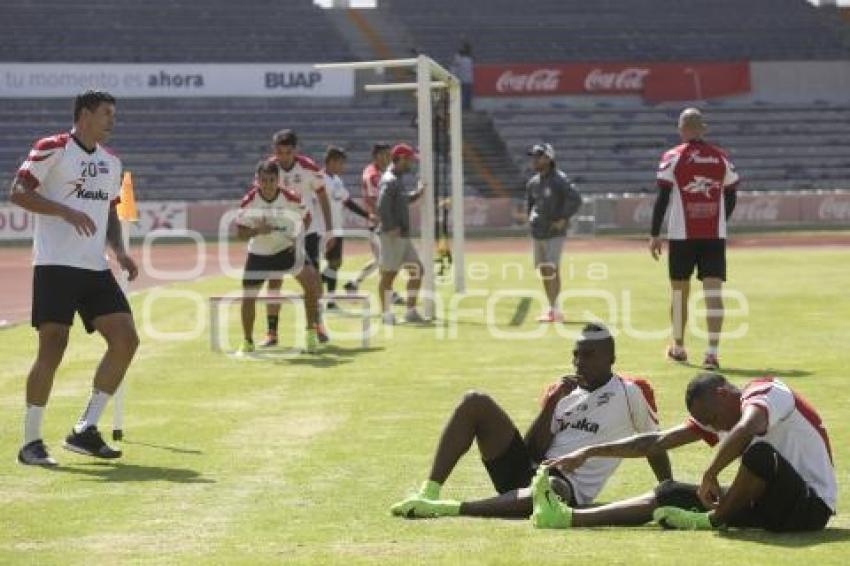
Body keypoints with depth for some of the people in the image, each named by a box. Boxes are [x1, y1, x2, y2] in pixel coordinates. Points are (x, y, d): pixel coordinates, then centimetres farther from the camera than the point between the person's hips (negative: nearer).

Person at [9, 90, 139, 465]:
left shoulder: (111, 162, 17)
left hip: (96, 268, 7)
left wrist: (119, 251, 8)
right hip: (55, 265, -7)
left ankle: (85, 430, 5)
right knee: (52, 349, -9)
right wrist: (66, 210, -23)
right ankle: (31, 442, 3)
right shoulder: (52, 149, -5)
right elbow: (18, 192, -11)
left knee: (126, 340, -4)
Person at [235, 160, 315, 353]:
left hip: (287, 248, 0)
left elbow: (306, 217, 0)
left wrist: (298, 236, -15)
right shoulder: (249, 201, -17)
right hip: (259, 253, 0)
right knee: (248, 296, -1)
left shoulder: (291, 198, -17)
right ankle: (247, 342, 18)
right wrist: (257, 230, -31)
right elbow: (241, 232, -11)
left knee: (310, 281, -17)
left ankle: (311, 333, -3)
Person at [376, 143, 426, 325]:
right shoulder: (390, 180, -14)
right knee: (389, 274, -2)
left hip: (403, 236, 10)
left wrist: (416, 194, 12)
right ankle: (386, 314, 5)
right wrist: (390, 228, -24)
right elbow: (382, 207, -24)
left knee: (416, 269, 9)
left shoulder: (398, 180, 17)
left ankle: (411, 312, 12)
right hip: (392, 236, -10)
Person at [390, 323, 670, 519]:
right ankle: (429, 493, -21)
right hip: (528, 471, 6)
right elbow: (533, 451, 8)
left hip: (570, 487, -6)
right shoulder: (562, 392, 17)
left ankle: (447, 509, -45)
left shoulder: (630, 393, 4)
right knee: (475, 403, -9)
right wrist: (552, 404, -4)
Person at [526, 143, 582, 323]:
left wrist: (563, 220, -21)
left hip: (555, 233, -7)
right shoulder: (533, 182, 9)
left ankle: (554, 310, -13)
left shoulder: (559, 180, -13)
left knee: (552, 269, -14)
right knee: (543, 270, 10)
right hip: (537, 233, 7)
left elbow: (576, 199, -23)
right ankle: (552, 308, 18)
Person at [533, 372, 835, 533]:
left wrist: (710, 476, -29)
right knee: (671, 494, 0)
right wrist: (589, 452, 3)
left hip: (811, 506, -8)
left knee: (760, 452, -36)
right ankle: (569, 517, -7)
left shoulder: (765, 392, -16)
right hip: (771, 500, 8)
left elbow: (746, 429, -39)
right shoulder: (716, 417, 9)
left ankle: (713, 520, -14)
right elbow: (656, 442, 8)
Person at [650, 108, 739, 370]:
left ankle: (678, 348, 27)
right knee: (713, 292, -3)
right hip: (715, 235, 2)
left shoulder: (673, 158, -4)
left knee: (679, 291, 13)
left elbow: (662, 198, -7)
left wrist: (655, 235, -2)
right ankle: (712, 352, -14)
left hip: (681, 235, -1)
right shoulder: (722, 158, 6)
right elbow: (730, 197, 12)